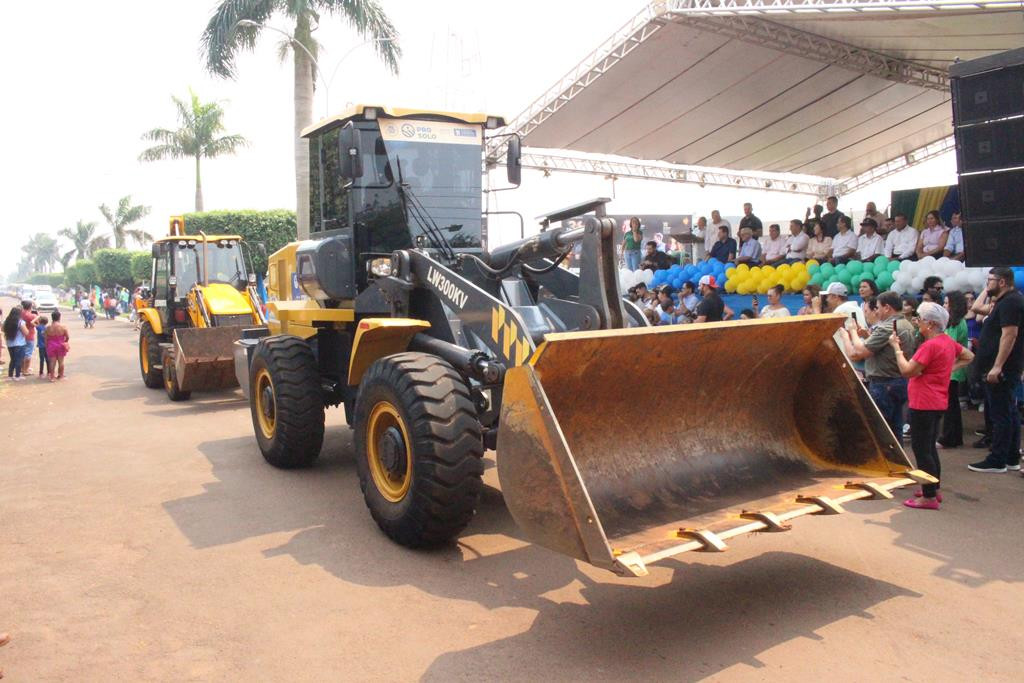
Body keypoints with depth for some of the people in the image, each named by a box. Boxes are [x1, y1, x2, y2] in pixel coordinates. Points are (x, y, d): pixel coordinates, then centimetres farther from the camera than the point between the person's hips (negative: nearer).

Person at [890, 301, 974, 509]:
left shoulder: (930, 345, -21)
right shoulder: (948, 341, 8)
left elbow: (907, 371, -21)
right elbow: (968, 356, 24)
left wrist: (896, 347, -12)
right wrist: (950, 369, 14)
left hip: (923, 404, -10)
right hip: (938, 403, 10)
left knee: (921, 449, -3)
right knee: (930, 447, 19)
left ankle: (929, 497, 1)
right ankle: (934, 489, 29)